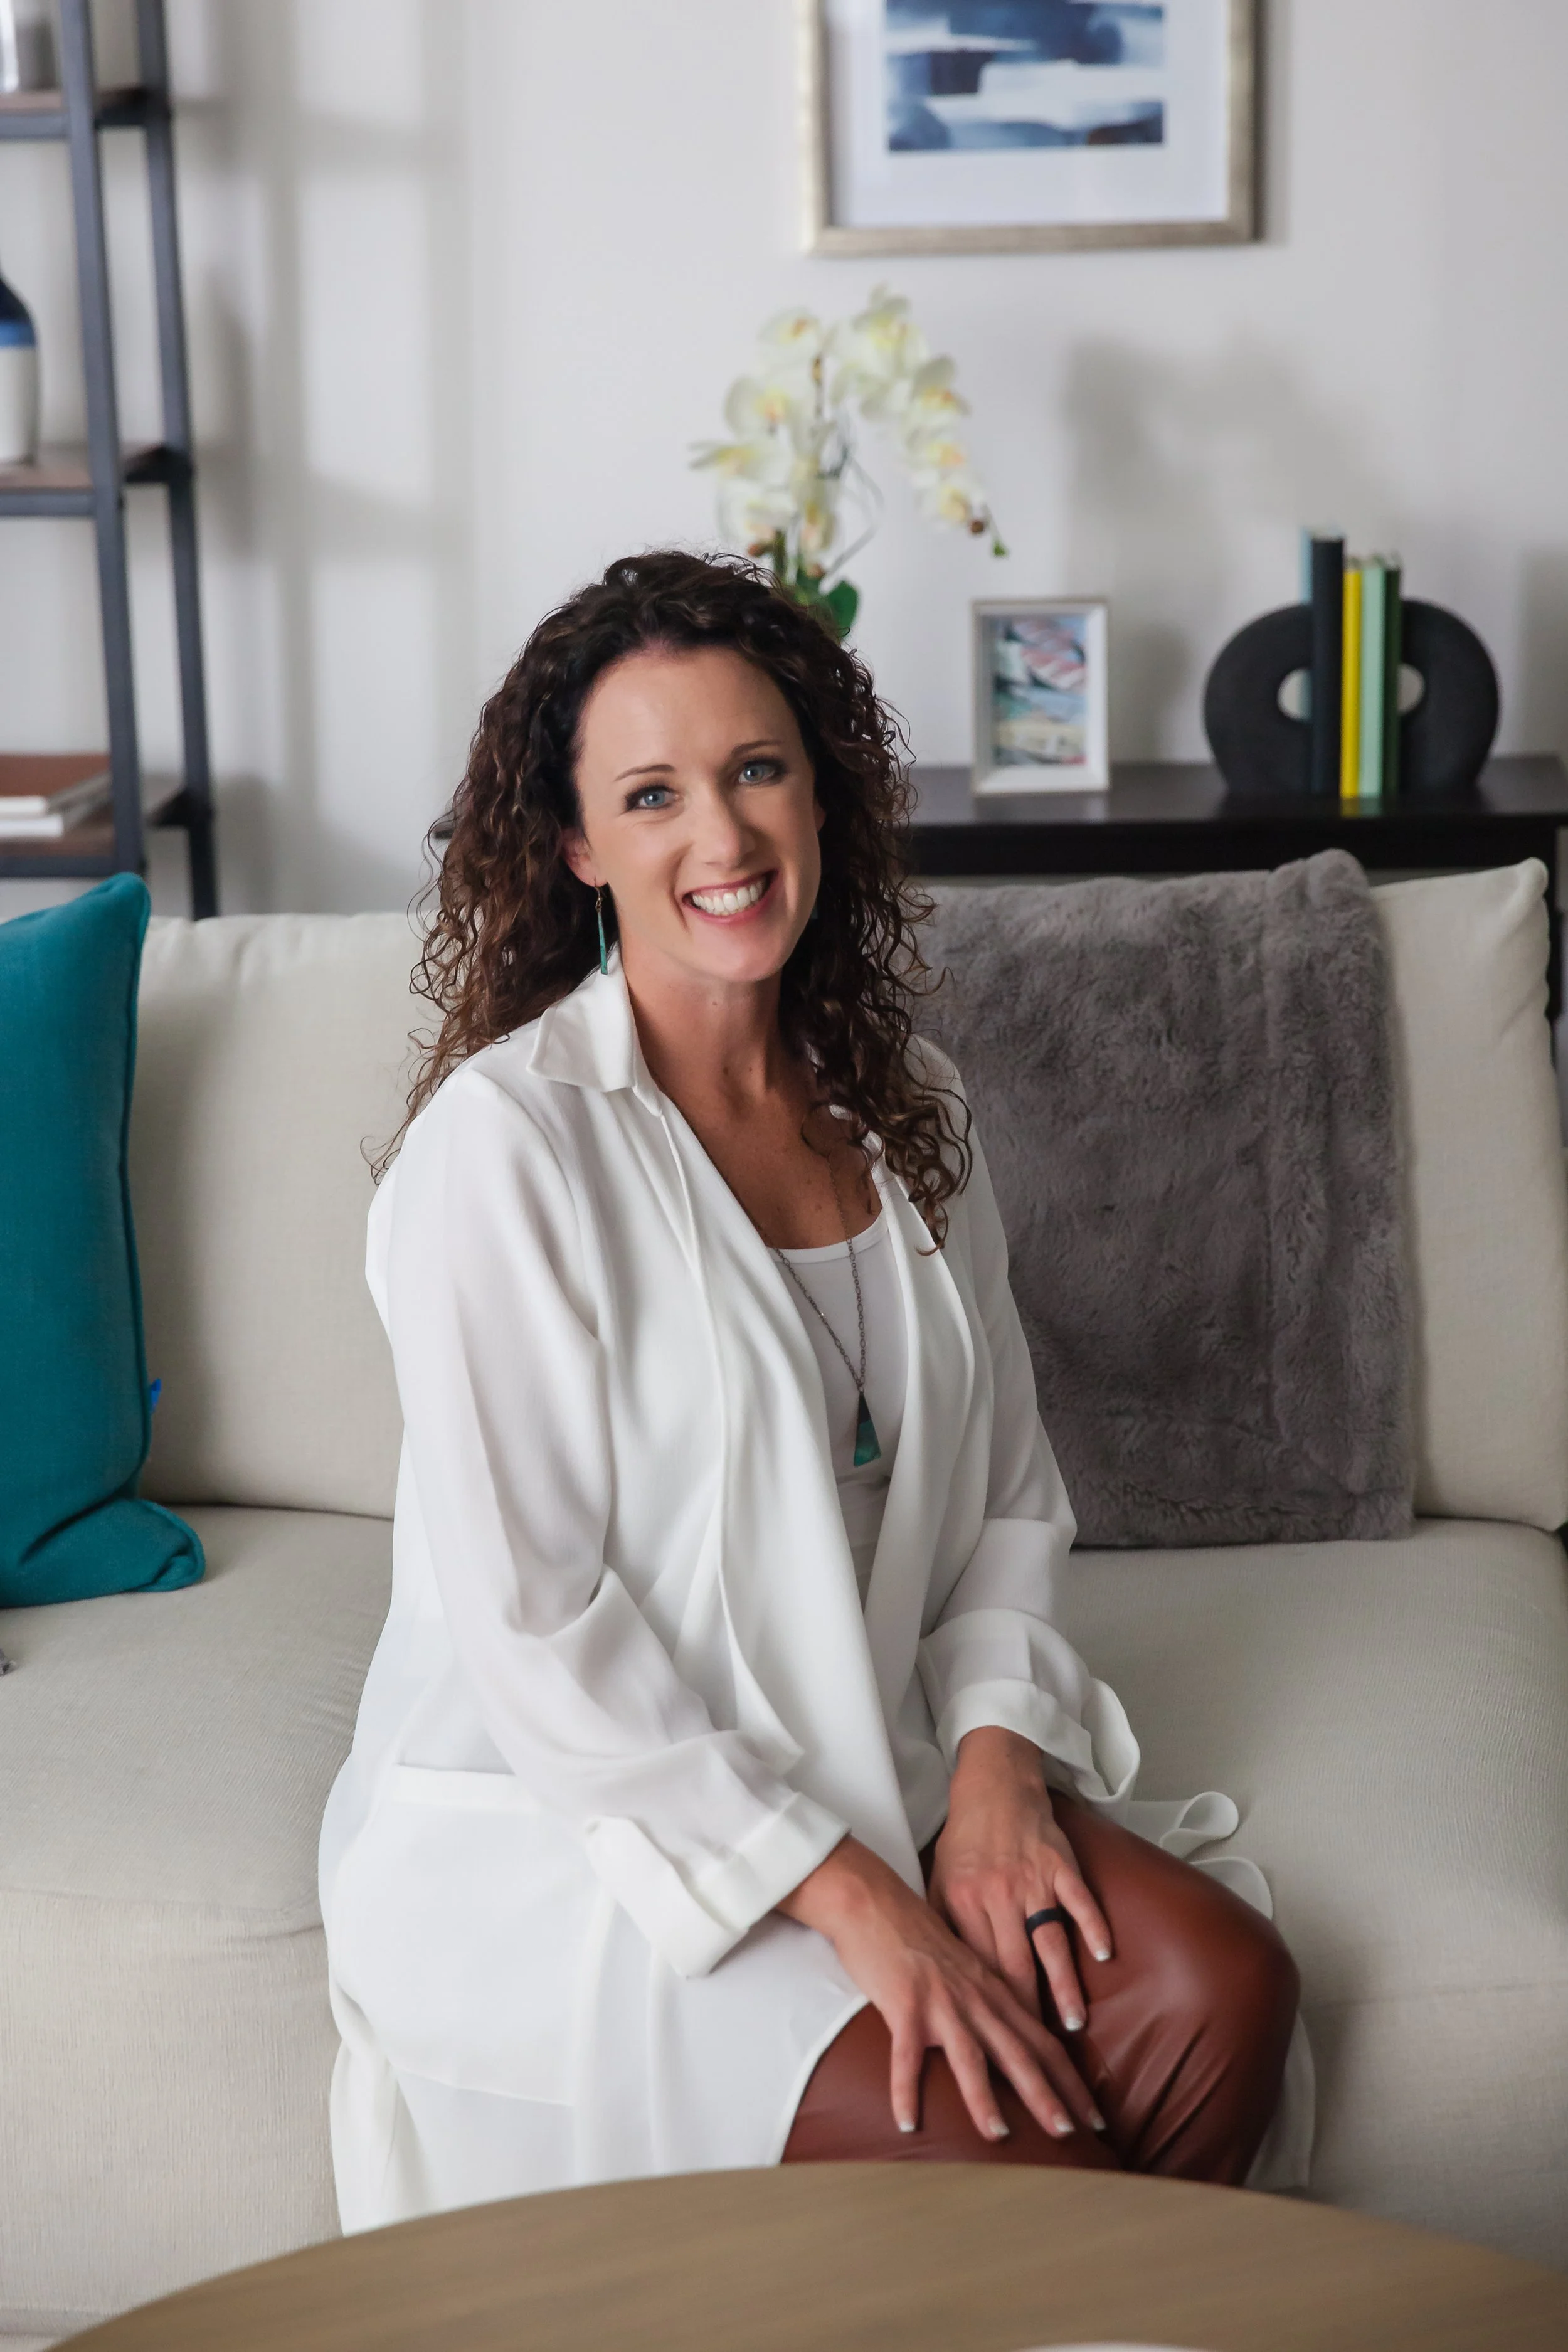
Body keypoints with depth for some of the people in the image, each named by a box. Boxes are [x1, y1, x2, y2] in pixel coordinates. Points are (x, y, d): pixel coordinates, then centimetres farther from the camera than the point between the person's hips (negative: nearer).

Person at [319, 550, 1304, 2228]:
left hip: (851, 1769, 6)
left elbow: (1006, 1496, 11)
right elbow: (527, 1622, -18)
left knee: (1222, 1990, -16)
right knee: (1008, 2151, -24)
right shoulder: (506, 1143, -16)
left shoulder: (906, 1110, 6)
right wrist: (852, 1899, -19)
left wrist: (995, 1759, -7)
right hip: (552, 1831, -6)